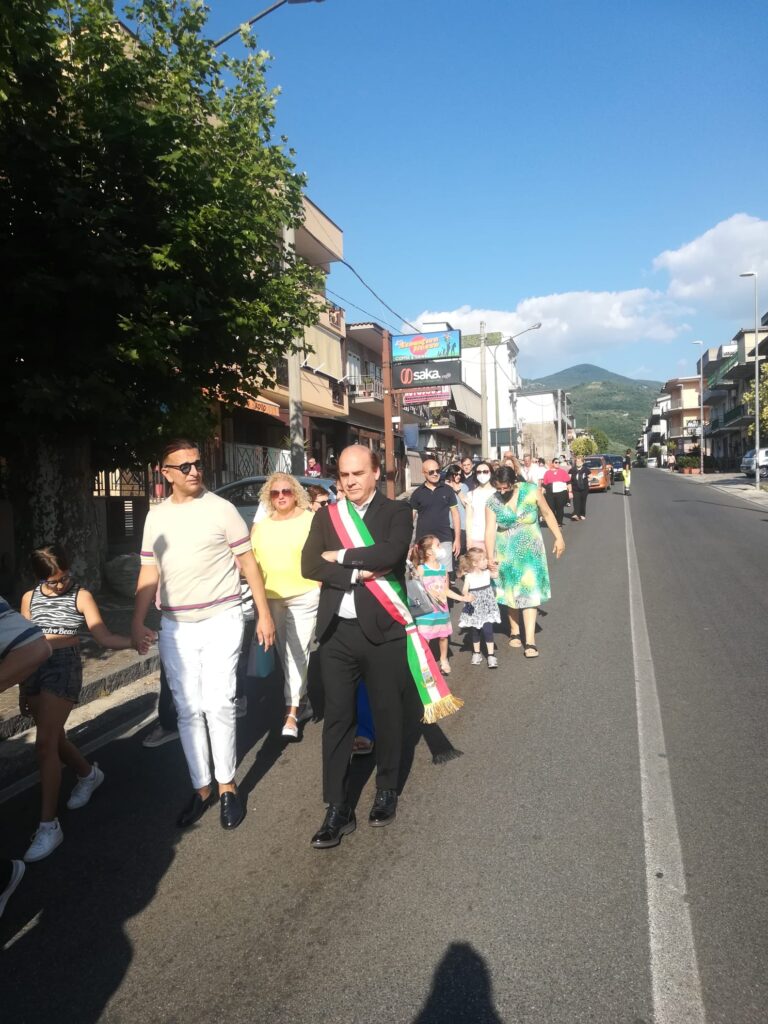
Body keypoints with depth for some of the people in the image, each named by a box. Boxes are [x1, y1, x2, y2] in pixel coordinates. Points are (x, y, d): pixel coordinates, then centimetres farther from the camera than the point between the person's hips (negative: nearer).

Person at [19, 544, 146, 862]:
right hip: (34, 667, 5)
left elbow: (104, 637, -9)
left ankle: (49, 825, -3)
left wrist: (133, 641, -28)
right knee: (54, 738, 16)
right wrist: (22, 686, 16)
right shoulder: (29, 598, 9)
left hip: (64, 667, -5)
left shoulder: (81, 596, -3)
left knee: (45, 744, -11)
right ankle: (89, 774, 45)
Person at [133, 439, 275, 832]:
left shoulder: (221, 509, -4)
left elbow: (248, 562, -2)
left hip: (220, 621, -4)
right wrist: (137, 621, 3)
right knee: (187, 710, 8)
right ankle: (201, 788, 21)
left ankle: (227, 786, 14)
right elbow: (149, 571, 11)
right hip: (175, 627, 4)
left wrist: (264, 613, -6)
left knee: (218, 706, -3)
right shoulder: (156, 516, 8)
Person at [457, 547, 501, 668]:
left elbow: (496, 576, 17)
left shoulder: (487, 572, -4)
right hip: (474, 608, -1)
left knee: (488, 630, -5)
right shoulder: (469, 576, -16)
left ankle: (491, 655, 1)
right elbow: (465, 590, -19)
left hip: (487, 608, 2)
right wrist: (467, 596, -38)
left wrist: (494, 568, 3)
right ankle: (476, 653, 31)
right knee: (475, 631, 13)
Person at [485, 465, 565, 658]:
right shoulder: (493, 502, -11)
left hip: (530, 552, -1)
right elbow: (490, 530, -15)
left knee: (529, 593, -5)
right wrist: (490, 557, -24)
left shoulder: (531, 491, -12)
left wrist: (559, 537, 1)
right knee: (511, 592, 13)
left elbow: (547, 514, 0)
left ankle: (530, 641, -5)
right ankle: (514, 631, 31)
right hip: (506, 554, 1)